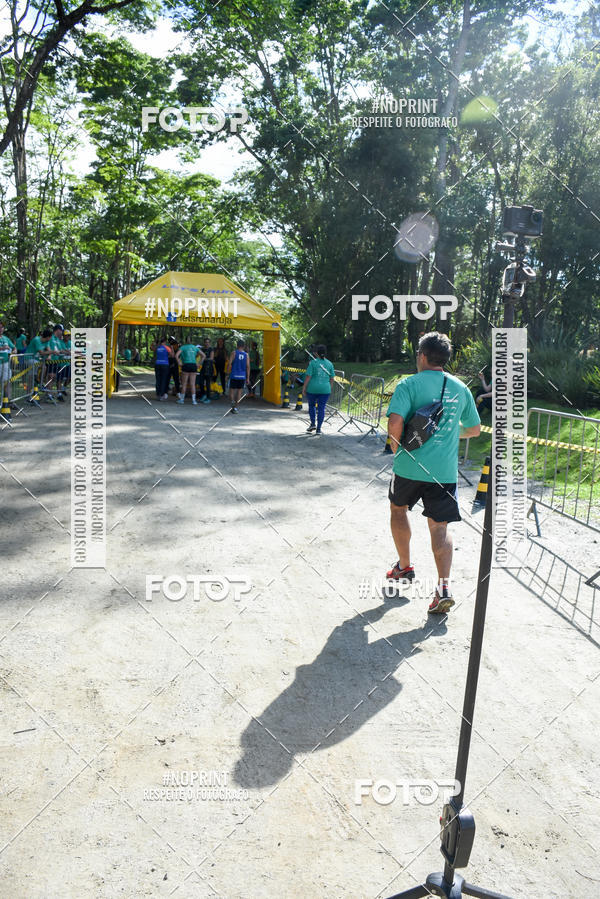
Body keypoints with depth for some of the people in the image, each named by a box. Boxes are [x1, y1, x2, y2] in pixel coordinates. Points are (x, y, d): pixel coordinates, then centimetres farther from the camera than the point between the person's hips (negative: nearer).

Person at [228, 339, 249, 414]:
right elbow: (248, 367, 0)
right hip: (242, 376, 2)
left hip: (234, 376, -2)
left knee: (231, 390, 6)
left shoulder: (234, 353, -1)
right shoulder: (246, 355, 4)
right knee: (239, 391, 9)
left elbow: (229, 363, -7)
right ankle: (235, 407, 7)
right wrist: (248, 378, 4)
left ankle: (232, 401, -22)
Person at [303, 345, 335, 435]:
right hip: (325, 389, 2)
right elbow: (332, 378, 5)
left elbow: (308, 376, -10)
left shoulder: (313, 362, -7)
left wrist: (304, 388, -3)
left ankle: (313, 424, 13)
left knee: (311, 405, 20)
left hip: (313, 388, -2)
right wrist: (329, 388, 17)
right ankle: (318, 429, 4)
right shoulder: (329, 364, 2)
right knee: (321, 408, 5)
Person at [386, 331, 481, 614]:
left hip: (410, 466, -2)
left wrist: (396, 448, -2)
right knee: (439, 526, 6)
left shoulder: (410, 384, -7)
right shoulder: (460, 387, 8)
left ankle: (405, 567, 33)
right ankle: (444, 586, -10)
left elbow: (395, 422, -21)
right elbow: (474, 430, 16)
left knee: (398, 508, 23)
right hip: (445, 470, 3)